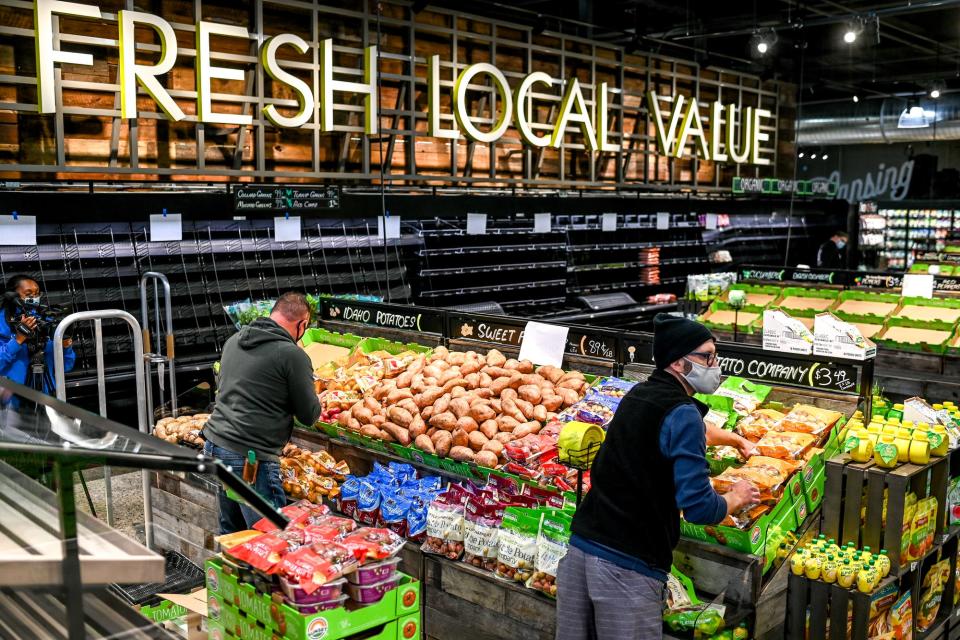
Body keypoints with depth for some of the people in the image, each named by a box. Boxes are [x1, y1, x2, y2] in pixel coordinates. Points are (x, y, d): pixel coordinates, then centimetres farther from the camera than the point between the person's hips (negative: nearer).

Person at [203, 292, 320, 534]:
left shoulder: (233, 340, 10)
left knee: (230, 533, 19)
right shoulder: (293, 355, -11)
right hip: (250, 459, -8)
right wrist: (309, 387, 16)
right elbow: (310, 415, -4)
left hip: (214, 447, 8)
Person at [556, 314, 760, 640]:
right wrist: (736, 498, 3)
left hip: (579, 547, 8)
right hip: (629, 566, -8)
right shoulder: (681, 413, -12)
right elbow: (698, 508, -17)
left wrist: (736, 439, 49)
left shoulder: (639, 394, 14)